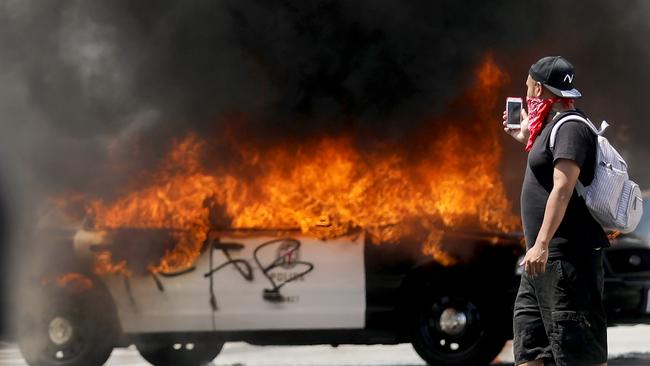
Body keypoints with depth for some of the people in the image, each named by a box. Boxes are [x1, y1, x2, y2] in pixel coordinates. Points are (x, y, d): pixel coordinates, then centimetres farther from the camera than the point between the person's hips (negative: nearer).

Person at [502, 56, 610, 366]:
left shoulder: (570, 127, -12)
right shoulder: (553, 125, 18)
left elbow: (562, 188, -24)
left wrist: (542, 244, -31)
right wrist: (526, 138, 29)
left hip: (565, 257, -10)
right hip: (546, 258, 10)